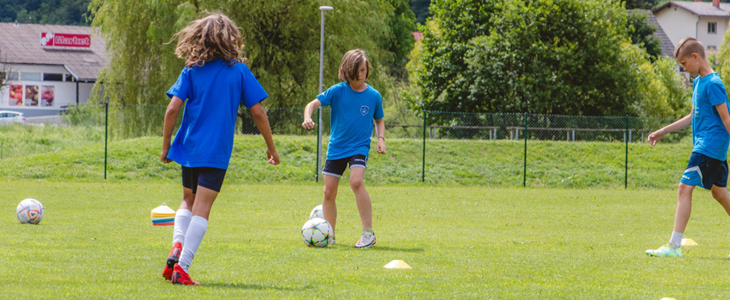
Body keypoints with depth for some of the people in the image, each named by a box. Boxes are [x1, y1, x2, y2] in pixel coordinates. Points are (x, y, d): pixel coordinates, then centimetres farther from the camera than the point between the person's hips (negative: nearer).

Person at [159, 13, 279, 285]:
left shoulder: (191, 71, 2)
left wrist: (165, 146, 4)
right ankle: (181, 267, -12)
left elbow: (173, 108, -6)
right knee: (202, 207, -3)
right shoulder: (239, 71, -1)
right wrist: (271, 148, 9)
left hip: (189, 147, 2)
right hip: (217, 150, -2)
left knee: (188, 200, 21)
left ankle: (177, 246, -4)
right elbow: (258, 112, -2)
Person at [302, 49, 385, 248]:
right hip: (336, 148, 2)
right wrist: (307, 118, -33)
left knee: (356, 181, -26)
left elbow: (379, 120, 16)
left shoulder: (374, 96, 0)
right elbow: (313, 104, -11)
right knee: (329, 192, 3)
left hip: (359, 147, -2)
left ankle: (369, 233, -22)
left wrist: (381, 138, -2)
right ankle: (329, 235, 22)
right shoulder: (338, 91, -5)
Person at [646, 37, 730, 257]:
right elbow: (693, 117, 24)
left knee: (685, 187, -13)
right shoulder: (698, 82, 15)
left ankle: (674, 246, -16)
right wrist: (663, 132, 25)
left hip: (709, 146, -10)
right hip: (709, 146, 10)